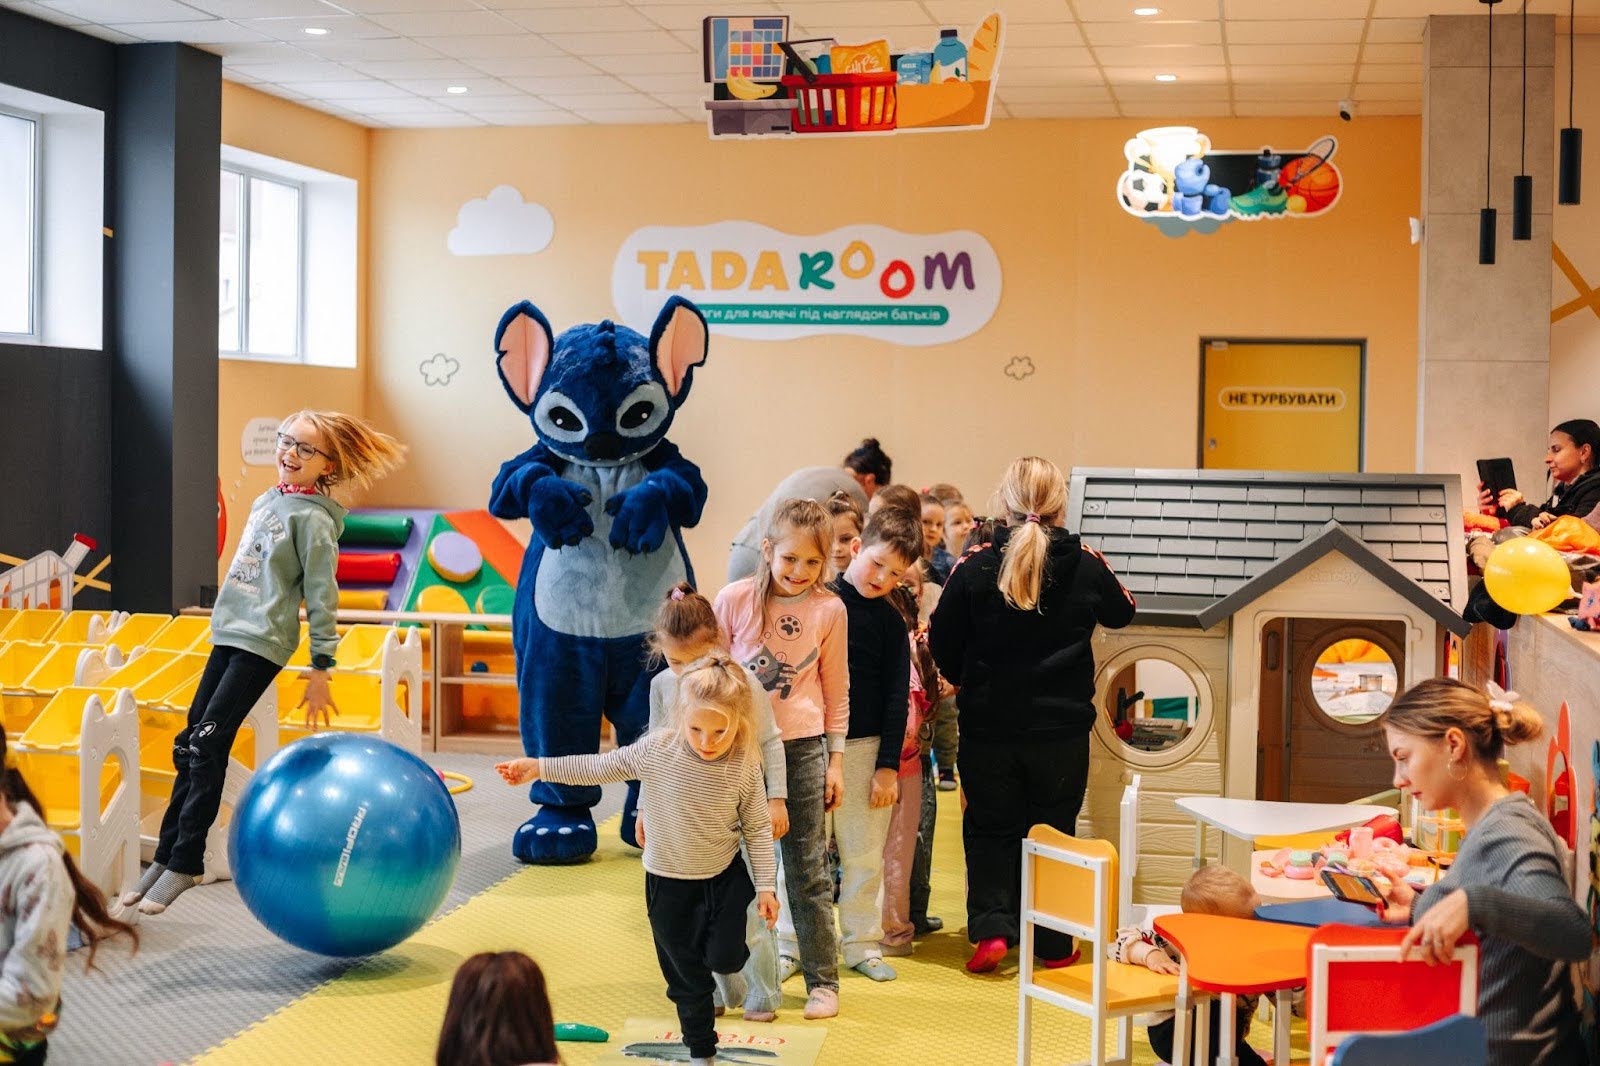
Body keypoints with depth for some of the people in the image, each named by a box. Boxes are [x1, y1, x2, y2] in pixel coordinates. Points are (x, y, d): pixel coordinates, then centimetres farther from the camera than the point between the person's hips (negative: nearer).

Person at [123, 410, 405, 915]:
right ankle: (167, 855, 13)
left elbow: (321, 598, -10)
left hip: (263, 644, -8)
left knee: (207, 744, -11)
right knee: (189, 745, 6)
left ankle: (185, 862, -4)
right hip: (229, 633, 8)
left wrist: (321, 668, -11)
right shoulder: (265, 502, 15)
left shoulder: (313, 518, -9)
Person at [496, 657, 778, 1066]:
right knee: (686, 976, 10)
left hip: (725, 878, -1)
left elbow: (758, 829, -6)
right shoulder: (655, 750, -17)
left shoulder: (745, 768, -16)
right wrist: (537, 768, -7)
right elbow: (598, 768, -6)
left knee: (723, 957, -2)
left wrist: (766, 885, -6)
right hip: (668, 883, 1)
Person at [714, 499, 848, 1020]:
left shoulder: (829, 609, -3)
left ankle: (822, 978, 13)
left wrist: (835, 761, 5)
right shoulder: (735, 599, -6)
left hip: (802, 747, 0)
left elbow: (836, 692, 6)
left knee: (807, 868, 4)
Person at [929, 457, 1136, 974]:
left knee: (990, 830, 13)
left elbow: (942, 645, -1)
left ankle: (991, 926, -2)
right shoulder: (1087, 566, -6)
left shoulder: (974, 567, -9)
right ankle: (1054, 945, 19)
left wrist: (964, 682, 19)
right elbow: (1121, 612, 15)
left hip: (988, 726, -1)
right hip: (1062, 728, 1)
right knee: (1054, 830, 14)